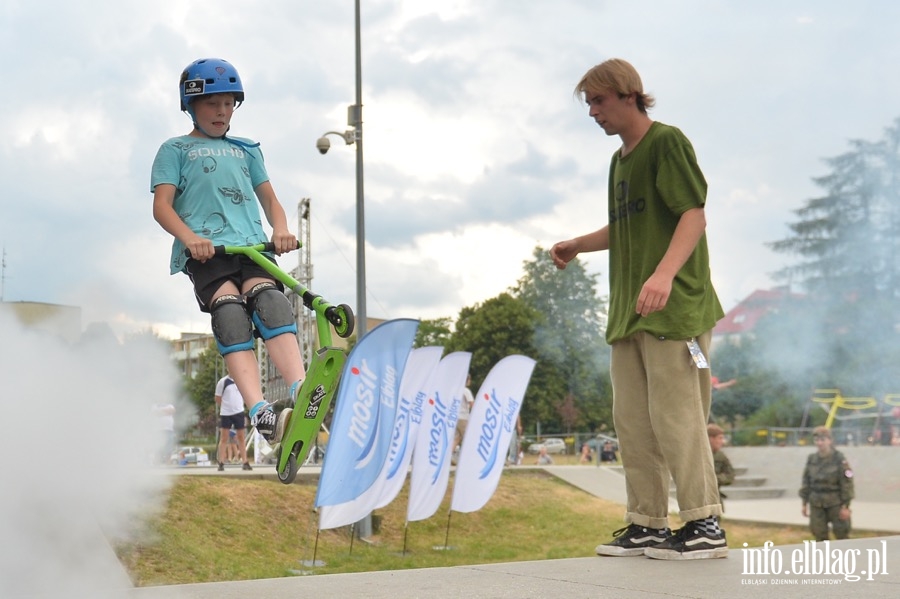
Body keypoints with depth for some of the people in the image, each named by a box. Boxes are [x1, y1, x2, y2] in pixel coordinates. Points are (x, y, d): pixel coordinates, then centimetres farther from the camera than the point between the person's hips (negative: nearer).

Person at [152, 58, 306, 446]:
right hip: (205, 251, -3)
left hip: (252, 246, 3)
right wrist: (190, 237, -16)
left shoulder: (246, 150, 31)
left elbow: (269, 198, 23)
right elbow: (161, 205, 5)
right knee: (230, 313, -28)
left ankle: (302, 393, -44)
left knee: (270, 303, -26)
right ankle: (260, 412, -43)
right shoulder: (176, 149, 18)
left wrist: (280, 229, -1)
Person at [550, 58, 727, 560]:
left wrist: (665, 273, -29)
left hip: (674, 307, -9)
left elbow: (694, 216, -16)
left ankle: (706, 525, 0)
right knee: (632, 420, 8)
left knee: (675, 415, -8)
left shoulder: (667, 142, -6)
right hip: (629, 311, 9)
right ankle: (647, 525, 15)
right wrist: (576, 246, 18)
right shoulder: (620, 160, 20)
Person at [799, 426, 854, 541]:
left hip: (835, 503, -4)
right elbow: (806, 481, 10)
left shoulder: (839, 459, -11)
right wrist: (804, 503, 9)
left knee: (841, 533, 2)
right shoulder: (812, 459, 4)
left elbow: (847, 483, -11)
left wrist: (846, 506, -12)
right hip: (816, 504, 5)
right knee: (819, 533, 8)